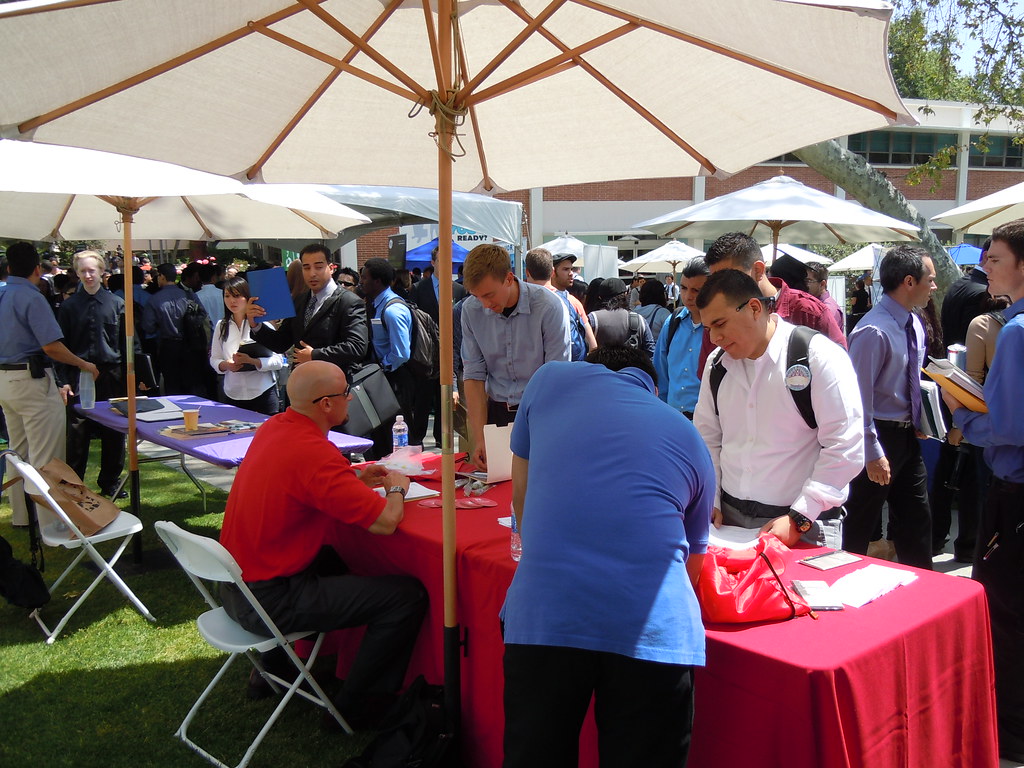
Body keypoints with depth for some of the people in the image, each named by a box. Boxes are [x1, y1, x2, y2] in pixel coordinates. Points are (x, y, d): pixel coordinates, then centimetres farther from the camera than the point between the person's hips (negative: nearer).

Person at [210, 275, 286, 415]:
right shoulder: (221, 326, 9)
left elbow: (278, 361, -8)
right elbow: (214, 359, 12)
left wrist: (252, 361, -22)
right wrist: (226, 365, -10)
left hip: (263, 393, -3)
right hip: (232, 395, 3)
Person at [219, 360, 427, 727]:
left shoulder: (272, 428, 3)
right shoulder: (314, 452, -24)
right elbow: (386, 521, -24)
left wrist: (355, 478, 10)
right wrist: (397, 488, -3)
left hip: (234, 589, 10)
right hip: (269, 601, -10)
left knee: (333, 560, 36)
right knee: (407, 594, -8)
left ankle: (272, 669, 40)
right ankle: (354, 707, 7)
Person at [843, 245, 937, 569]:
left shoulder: (915, 324, 7)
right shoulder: (874, 331, -22)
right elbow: (859, 397, -24)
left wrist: (918, 419, 10)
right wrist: (873, 454, -23)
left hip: (908, 434, 9)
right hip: (880, 436, -9)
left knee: (917, 521, 17)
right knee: (861, 522, 5)